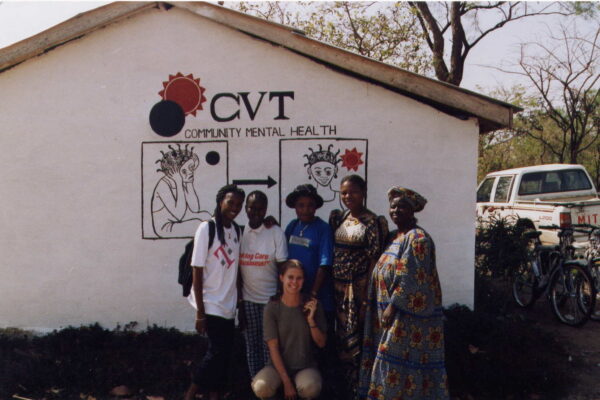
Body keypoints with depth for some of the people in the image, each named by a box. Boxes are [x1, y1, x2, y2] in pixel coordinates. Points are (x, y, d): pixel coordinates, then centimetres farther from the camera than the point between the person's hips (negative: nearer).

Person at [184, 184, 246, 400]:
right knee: (218, 351, -5)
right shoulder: (207, 228, -13)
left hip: (229, 304, 6)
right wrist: (200, 312, -14)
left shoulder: (236, 230, 6)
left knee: (223, 352, 9)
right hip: (211, 304, -6)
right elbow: (197, 271, -13)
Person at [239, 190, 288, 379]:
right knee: (252, 344, 9)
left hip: (270, 299, -2)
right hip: (248, 298, 3)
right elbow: (236, 266, 7)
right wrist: (237, 297, 7)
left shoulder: (276, 232, -6)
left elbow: (282, 266, -5)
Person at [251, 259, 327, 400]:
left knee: (310, 388, -33)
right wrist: (286, 382, -16)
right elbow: (273, 348, -10)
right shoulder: (272, 308, -9)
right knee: (260, 387, -31)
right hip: (279, 365, 0)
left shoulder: (312, 305, -5)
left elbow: (321, 343, -3)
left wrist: (310, 320, -19)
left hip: (306, 366, 0)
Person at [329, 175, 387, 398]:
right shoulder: (339, 219, 11)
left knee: (355, 340, -1)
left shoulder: (371, 222, -8)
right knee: (342, 338, 12)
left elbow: (375, 259, -11)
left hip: (358, 288, -6)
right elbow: (332, 252, 12)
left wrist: (366, 296, -16)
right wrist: (333, 288, 5)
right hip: (339, 287, 6)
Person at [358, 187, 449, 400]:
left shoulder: (417, 238, -13)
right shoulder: (394, 237, 15)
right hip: (391, 312, 9)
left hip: (409, 314, -9)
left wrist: (393, 306, -20)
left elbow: (412, 278, -20)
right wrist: (388, 307, 12)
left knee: (398, 362, -6)